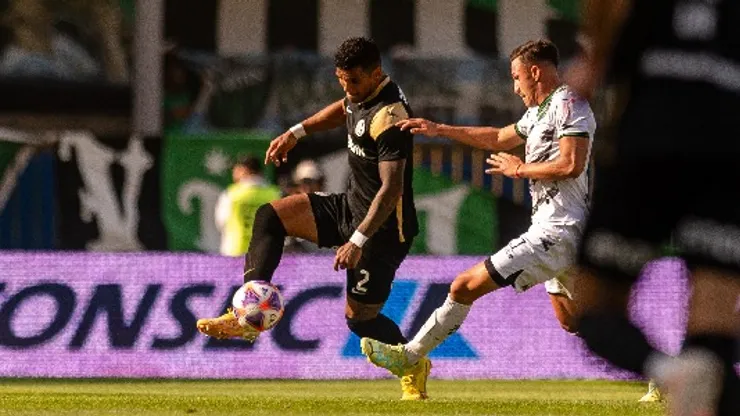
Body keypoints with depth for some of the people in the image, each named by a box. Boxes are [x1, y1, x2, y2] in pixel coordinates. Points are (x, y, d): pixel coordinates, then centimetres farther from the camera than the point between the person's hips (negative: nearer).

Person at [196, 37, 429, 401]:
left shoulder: (388, 116, -26)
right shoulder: (362, 95, 2)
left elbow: (391, 189, -31)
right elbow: (343, 110, 29)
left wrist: (358, 241, -37)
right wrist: (297, 132, 20)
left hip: (382, 226, -9)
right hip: (351, 206, 9)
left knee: (359, 317, -3)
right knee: (270, 216, -2)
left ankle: (415, 368, 23)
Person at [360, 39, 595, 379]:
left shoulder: (568, 105, -11)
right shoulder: (540, 111, 20)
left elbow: (571, 165, -23)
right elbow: (499, 138, 34)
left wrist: (521, 169, -10)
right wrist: (440, 130, 31)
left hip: (556, 232, -10)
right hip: (564, 234, 10)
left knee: (466, 286, -8)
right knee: (572, 322, 16)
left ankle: (409, 356, 0)